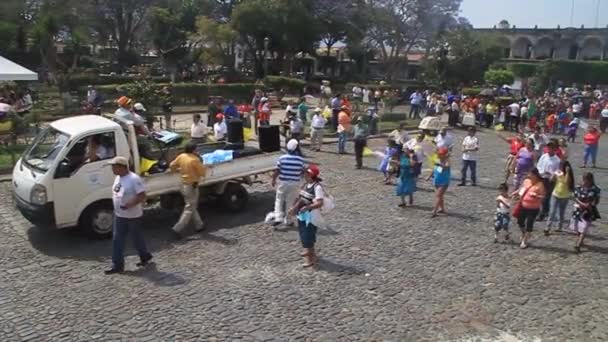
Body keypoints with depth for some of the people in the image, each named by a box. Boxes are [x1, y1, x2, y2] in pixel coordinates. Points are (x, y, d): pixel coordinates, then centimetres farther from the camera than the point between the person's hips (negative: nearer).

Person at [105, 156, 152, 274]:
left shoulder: (134, 179, -20)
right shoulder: (118, 178, 7)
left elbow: (142, 196, -22)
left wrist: (130, 204, -30)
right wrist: (115, 203, 8)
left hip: (133, 216, -8)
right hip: (119, 215, 8)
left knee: (137, 238, 10)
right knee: (117, 240, 4)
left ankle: (145, 256, 32)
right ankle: (117, 265, 9)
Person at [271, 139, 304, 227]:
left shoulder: (282, 158, -9)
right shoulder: (300, 160, -8)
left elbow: (277, 171, -6)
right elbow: (302, 172, 2)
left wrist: (273, 180, 8)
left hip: (283, 183, 0)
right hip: (294, 184, 1)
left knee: (279, 200, 13)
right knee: (291, 202, 11)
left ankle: (278, 218, 2)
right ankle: (288, 220, 17)